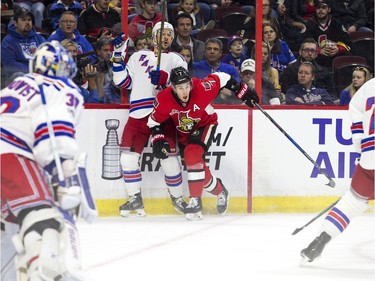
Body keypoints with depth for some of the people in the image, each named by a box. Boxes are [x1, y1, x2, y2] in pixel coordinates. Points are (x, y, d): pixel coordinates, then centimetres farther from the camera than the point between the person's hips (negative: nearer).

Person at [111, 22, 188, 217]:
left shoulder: (176, 60, 12)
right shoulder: (138, 56, 21)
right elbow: (124, 82, 16)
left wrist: (164, 80, -20)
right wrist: (118, 57, 7)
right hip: (138, 114, 3)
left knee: (168, 156, -7)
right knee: (128, 155, -6)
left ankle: (177, 197, 11)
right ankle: (135, 199, 5)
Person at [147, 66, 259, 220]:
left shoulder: (202, 88, -31)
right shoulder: (164, 99, -26)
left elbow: (221, 79, -14)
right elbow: (154, 121, -10)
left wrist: (244, 93, -8)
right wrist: (158, 141, -23)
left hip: (205, 124, -4)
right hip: (183, 132, 4)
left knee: (192, 154, -29)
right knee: (198, 168, 1)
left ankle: (195, 202, -26)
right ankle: (220, 192, 32)